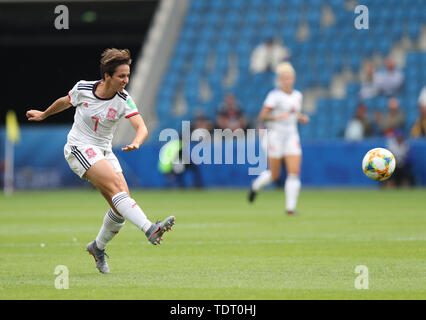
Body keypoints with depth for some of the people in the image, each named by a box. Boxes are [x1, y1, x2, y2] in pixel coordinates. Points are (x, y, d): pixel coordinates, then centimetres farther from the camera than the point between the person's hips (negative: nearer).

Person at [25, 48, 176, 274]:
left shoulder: (124, 100, -8)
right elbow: (65, 102, 13)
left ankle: (98, 247, 22)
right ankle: (150, 230, -43)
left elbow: (141, 127, -19)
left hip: (104, 152, 4)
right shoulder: (83, 89, -9)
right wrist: (43, 115, 29)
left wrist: (136, 143, -41)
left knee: (121, 208, -6)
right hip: (79, 149, -4)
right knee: (116, 184, -28)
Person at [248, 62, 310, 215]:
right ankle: (255, 186, 33)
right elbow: (262, 117, -12)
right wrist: (277, 117, -27)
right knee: (274, 175, 2)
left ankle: (290, 207, -8)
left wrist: (302, 118, 6)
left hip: (291, 136, 5)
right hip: (275, 135, -5)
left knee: (294, 173, -10)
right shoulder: (274, 96, -9)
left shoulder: (297, 96, 10)